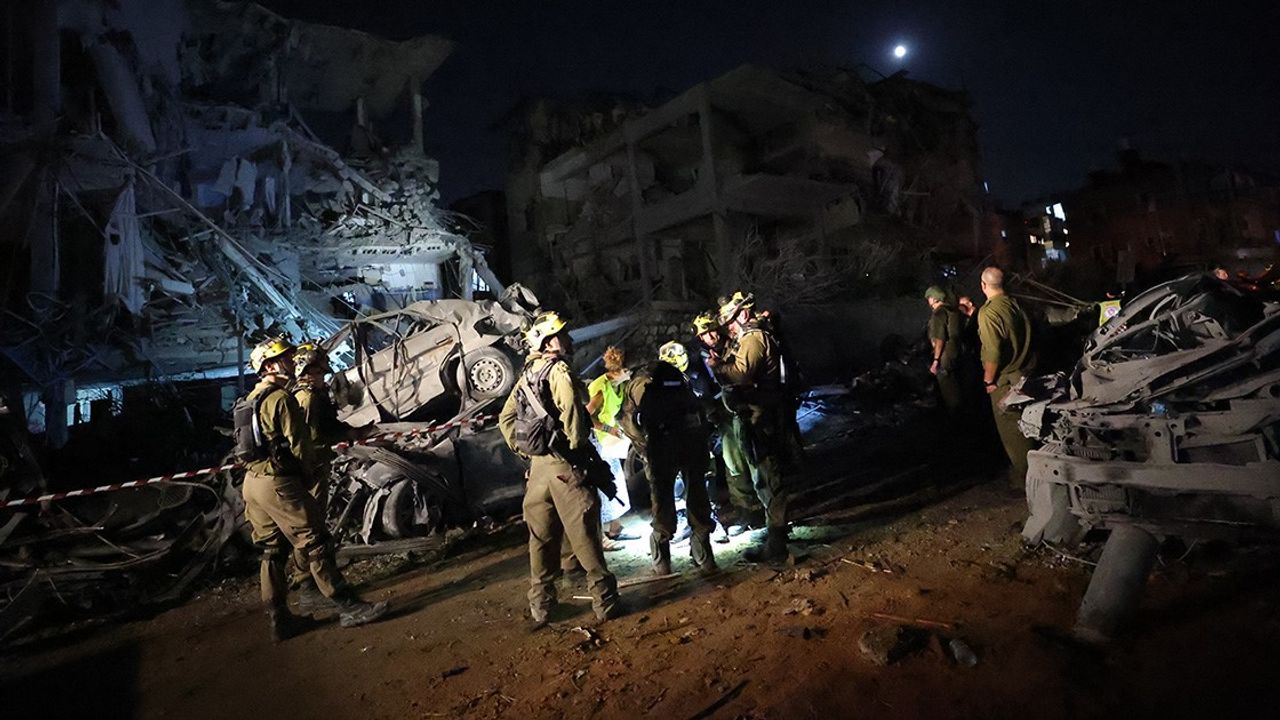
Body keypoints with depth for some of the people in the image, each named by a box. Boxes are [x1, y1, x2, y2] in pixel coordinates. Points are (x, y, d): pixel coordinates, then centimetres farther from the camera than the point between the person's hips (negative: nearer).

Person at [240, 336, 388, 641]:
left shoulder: (252, 399, 17)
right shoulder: (281, 398, -13)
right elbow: (300, 444, -14)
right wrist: (308, 475, 3)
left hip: (252, 481, 10)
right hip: (278, 482, -10)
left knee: (272, 551, 13)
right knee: (314, 544, -7)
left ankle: (279, 620, 19)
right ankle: (348, 607, -4)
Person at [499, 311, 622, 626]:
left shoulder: (527, 374, 13)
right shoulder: (558, 370, -12)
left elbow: (506, 417, 18)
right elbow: (572, 414, -22)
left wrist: (523, 448, 15)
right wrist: (579, 446, -6)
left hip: (538, 465, 8)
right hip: (566, 465, -7)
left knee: (542, 538, 13)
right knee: (585, 536, 0)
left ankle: (540, 607, 22)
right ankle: (605, 602, 8)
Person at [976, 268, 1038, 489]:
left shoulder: (988, 312, -20)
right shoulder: (1016, 305, 2)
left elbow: (993, 351, -24)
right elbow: (1027, 336, 8)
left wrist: (989, 380, -12)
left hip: (1004, 379, -7)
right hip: (1025, 373, 7)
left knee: (1010, 429, 5)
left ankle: (1024, 476, 14)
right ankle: (1024, 465, 32)